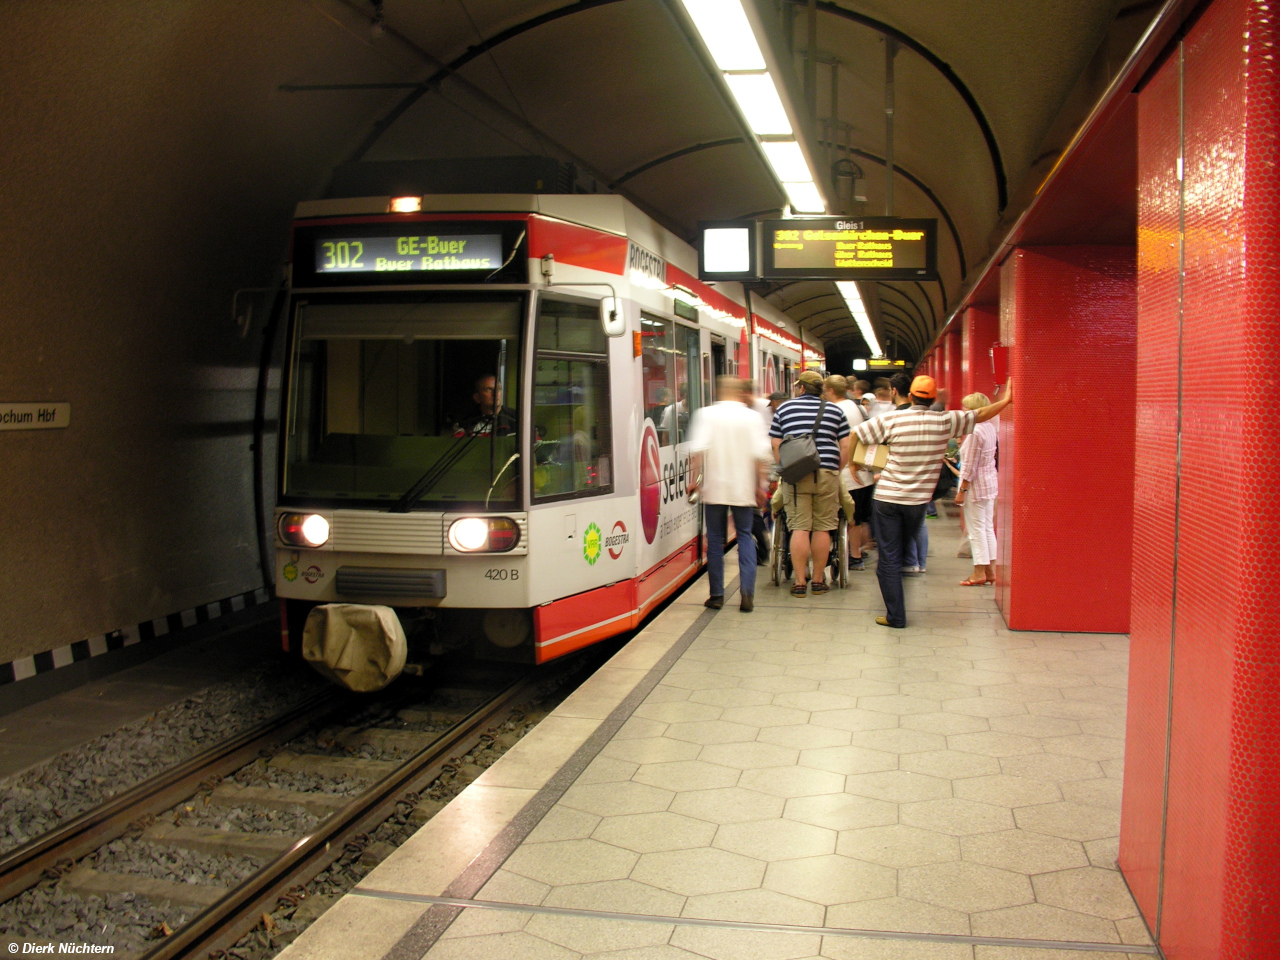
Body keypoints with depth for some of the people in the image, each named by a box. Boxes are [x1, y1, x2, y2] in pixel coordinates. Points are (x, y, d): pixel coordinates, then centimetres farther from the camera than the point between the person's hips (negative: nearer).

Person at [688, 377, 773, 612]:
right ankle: (747, 593, -3)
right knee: (745, 536, 9)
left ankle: (717, 595, 10)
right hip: (743, 489, 1)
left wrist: (696, 478, -2)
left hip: (715, 488, 0)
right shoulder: (751, 417, 1)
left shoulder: (706, 414, -1)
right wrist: (762, 485, 4)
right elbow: (761, 455, -3)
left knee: (715, 539, 8)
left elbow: (698, 449, -10)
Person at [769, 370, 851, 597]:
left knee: (799, 528, -1)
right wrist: (837, 470, 14)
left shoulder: (784, 409, 8)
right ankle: (818, 580, 13)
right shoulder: (835, 410, 9)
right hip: (827, 473, 0)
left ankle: (800, 582, 0)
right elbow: (845, 446, 5)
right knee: (822, 528, 6)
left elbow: (775, 445, 7)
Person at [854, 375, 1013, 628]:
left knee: (889, 559, 3)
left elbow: (856, 435, 0)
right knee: (906, 550, 20)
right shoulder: (945, 421, -2)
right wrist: (1005, 400, 20)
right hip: (917, 500, 2)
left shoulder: (891, 419, -4)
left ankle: (895, 616, 2)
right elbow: (980, 415, 7)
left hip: (887, 498, -2)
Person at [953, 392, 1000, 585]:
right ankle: (990, 570, 18)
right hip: (991, 482, 9)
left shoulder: (975, 432, -21)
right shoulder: (991, 427, 5)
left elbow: (969, 467, -20)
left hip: (976, 485, -9)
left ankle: (979, 573, 3)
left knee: (976, 529, -1)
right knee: (988, 527, 13)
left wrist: (962, 490, -15)